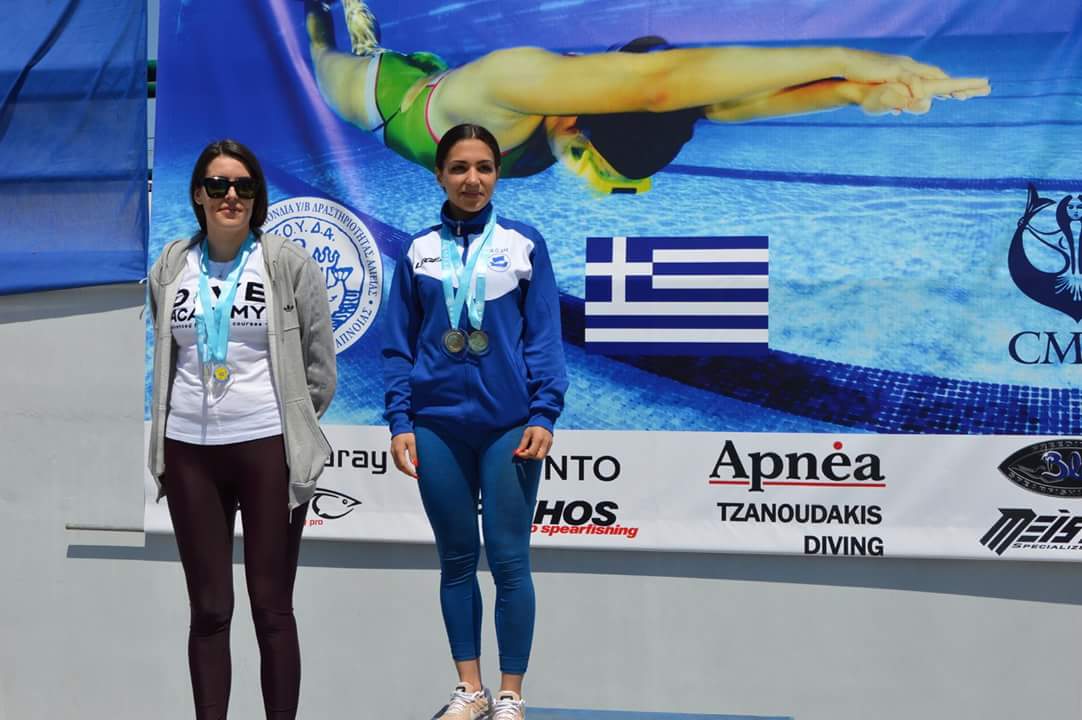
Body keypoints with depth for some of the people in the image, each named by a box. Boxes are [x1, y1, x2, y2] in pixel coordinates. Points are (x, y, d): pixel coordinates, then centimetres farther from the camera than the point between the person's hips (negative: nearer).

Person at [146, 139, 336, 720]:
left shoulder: (289, 263, -3)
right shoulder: (170, 267, 6)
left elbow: (320, 365, 1)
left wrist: (291, 427, 3)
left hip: (267, 449, -3)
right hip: (189, 451, 3)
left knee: (271, 608, 3)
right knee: (209, 610, 8)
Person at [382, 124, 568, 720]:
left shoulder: (525, 246, 3)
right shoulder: (418, 252, 7)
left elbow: (544, 338, 1)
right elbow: (399, 345, 8)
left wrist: (544, 415, -9)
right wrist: (399, 422, -1)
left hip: (509, 425, -2)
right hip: (437, 425, 2)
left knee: (508, 560, 1)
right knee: (456, 559, 10)